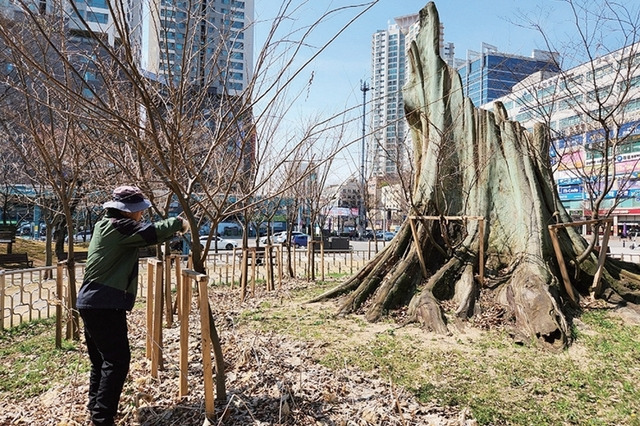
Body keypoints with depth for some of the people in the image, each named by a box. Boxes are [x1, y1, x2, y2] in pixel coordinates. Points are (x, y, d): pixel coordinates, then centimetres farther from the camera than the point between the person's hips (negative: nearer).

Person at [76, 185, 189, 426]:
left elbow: (142, 237, 20)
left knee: (101, 359, 19)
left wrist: (171, 229, 11)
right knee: (117, 360, -5)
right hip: (105, 305, -10)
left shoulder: (106, 225, 15)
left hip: (93, 303, 10)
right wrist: (178, 224, -5)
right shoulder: (118, 226, -15)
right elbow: (151, 233, -21)